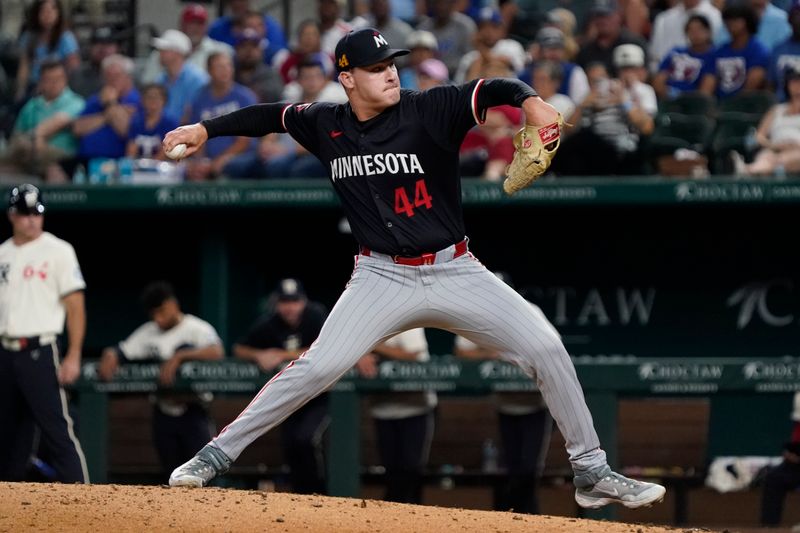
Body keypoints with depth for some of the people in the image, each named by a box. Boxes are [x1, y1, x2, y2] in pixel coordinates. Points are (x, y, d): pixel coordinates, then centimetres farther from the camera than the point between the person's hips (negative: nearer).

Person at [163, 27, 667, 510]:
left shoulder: (430, 110, -10)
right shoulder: (327, 124, 1)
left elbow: (491, 91, -22)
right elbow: (271, 116, 17)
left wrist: (529, 99, -43)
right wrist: (206, 129, 11)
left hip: (456, 271, 0)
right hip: (383, 279, 0)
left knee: (546, 349, -10)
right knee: (316, 367, -14)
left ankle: (593, 473, 2)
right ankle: (217, 455, -3)